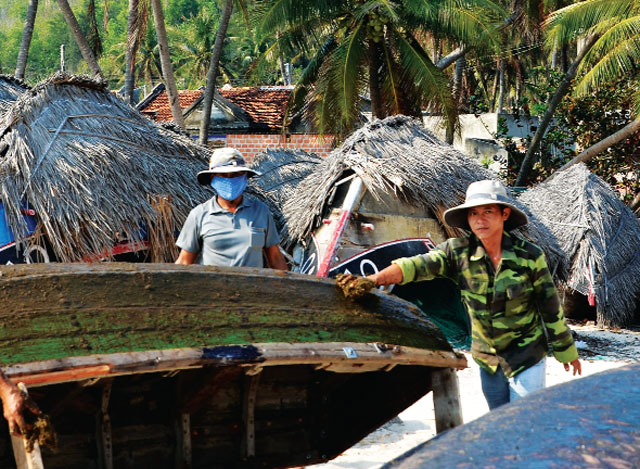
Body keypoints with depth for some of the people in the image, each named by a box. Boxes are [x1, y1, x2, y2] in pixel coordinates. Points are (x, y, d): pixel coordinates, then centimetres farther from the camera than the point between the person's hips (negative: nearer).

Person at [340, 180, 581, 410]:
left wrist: (566, 350, 4)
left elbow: (550, 306, -5)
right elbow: (418, 265, -25)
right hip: (487, 359, 4)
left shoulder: (529, 256, -15)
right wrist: (373, 279, -42)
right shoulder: (458, 251, -11)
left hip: (526, 357, -3)